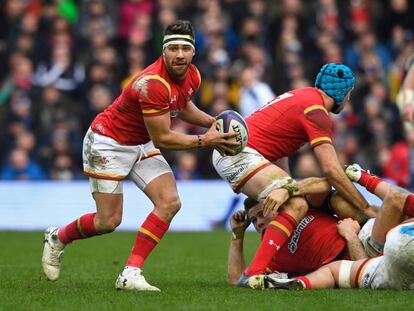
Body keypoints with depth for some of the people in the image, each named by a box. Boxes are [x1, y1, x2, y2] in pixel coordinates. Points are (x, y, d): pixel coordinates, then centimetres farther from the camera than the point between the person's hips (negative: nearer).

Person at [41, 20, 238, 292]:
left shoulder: (192, 76, -7)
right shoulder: (153, 84, -33)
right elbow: (163, 139, -28)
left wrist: (212, 122, 2)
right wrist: (203, 141, -21)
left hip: (142, 145, 8)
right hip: (108, 143, -8)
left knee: (170, 203, -11)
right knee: (109, 221, -5)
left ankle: (131, 274, -8)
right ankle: (57, 238, 26)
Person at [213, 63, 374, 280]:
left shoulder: (304, 95, 17)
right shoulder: (316, 112, -12)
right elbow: (331, 170, -19)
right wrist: (366, 208, -15)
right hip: (241, 156, -11)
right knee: (297, 205, -23)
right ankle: (254, 274, -34)